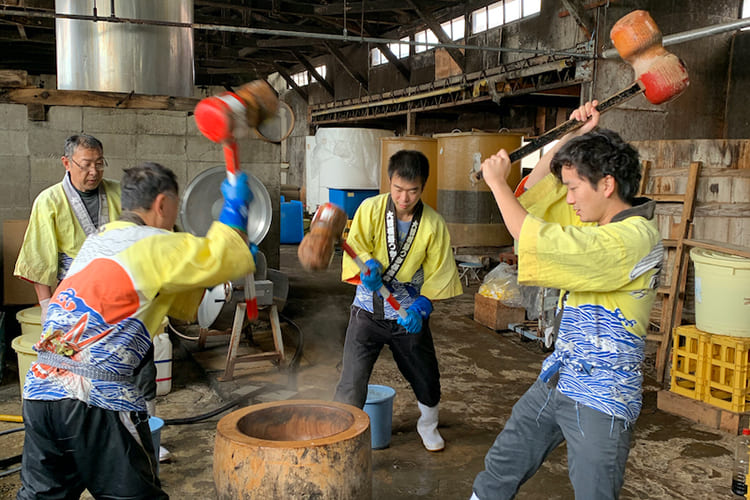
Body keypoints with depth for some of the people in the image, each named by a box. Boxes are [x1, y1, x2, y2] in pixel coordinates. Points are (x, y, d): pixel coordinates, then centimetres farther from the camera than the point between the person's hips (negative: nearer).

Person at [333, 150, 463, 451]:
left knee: (426, 378, 16)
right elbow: (356, 246, -10)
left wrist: (421, 306, -19)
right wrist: (368, 268, -32)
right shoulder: (371, 209, -9)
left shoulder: (434, 224, -8)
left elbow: (439, 273, -5)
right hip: (368, 311, -1)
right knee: (352, 381, -8)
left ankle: (428, 426, 45)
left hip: (409, 315, 1)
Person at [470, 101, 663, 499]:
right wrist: (573, 136, 6)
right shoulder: (596, 219, 6)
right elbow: (535, 190, 16)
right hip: (557, 379, 9)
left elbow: (535, 241, -29)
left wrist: (497, 181, -16)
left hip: (600, 401, -9)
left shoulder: (634, 237, -23)